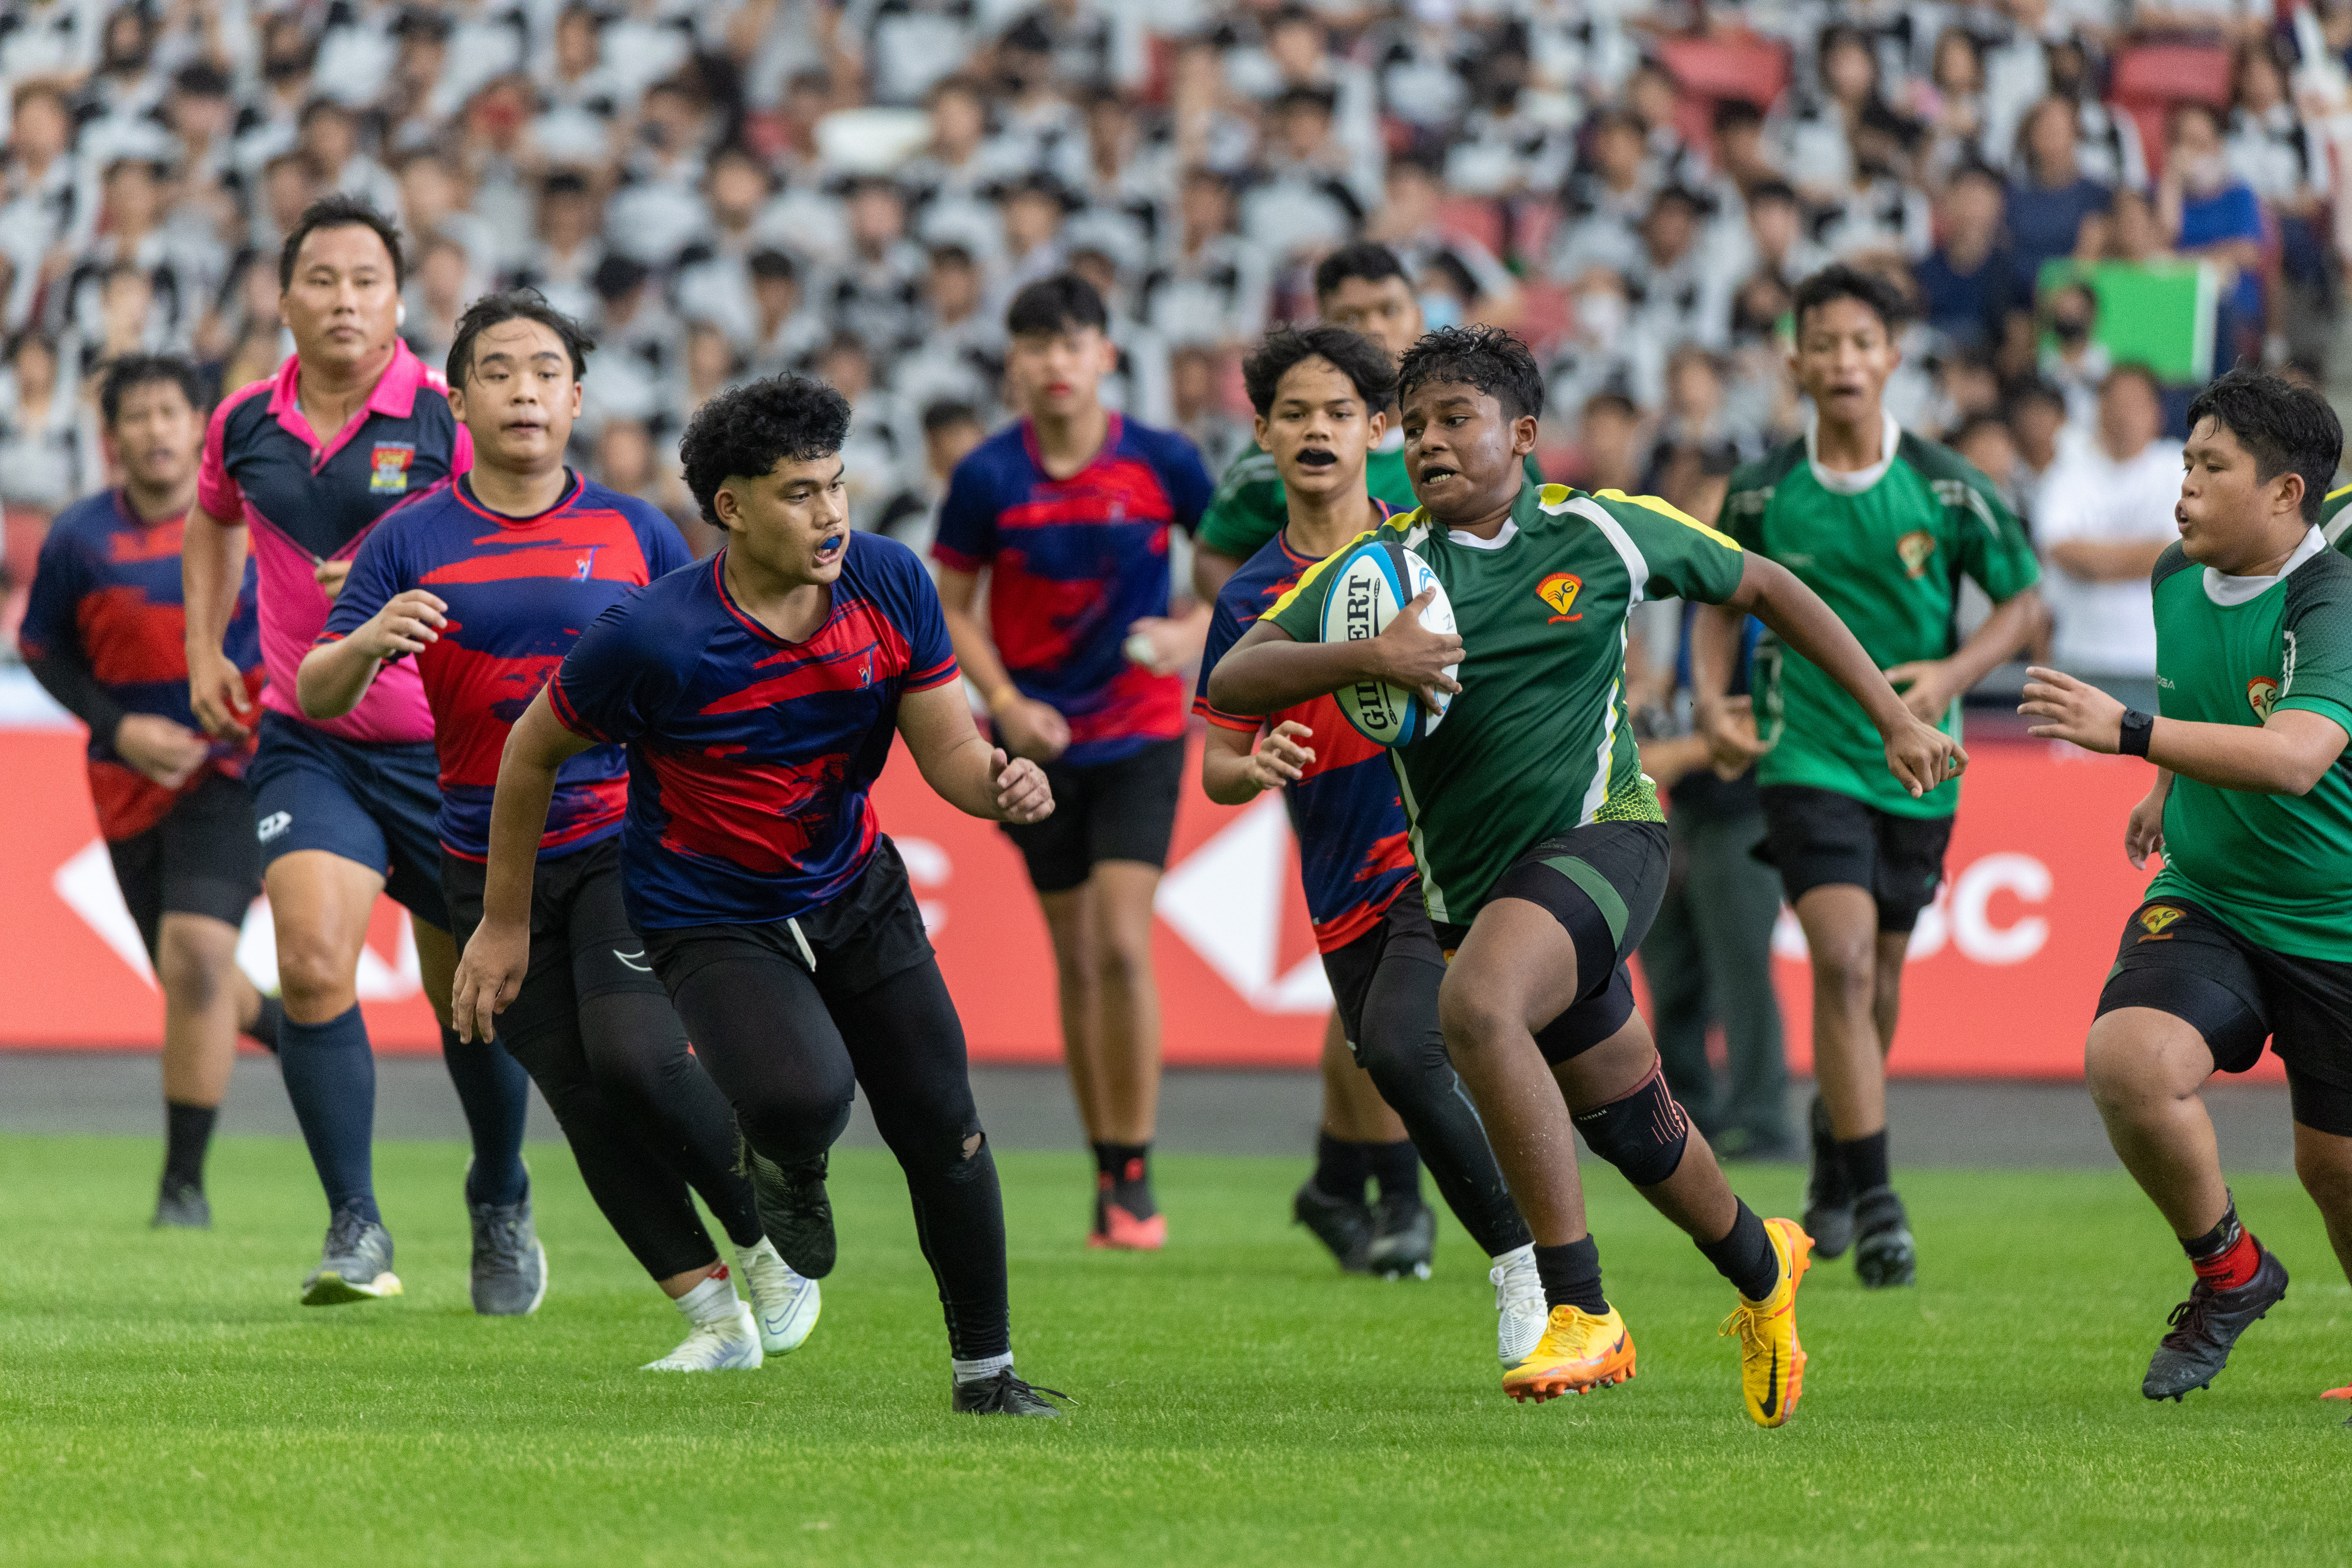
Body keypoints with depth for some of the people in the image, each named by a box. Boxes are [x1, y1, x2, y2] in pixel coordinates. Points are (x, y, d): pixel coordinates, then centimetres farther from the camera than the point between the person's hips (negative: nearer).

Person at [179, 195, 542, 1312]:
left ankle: (501, 1210, 35)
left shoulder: (447, 422, -11)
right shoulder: (243, 426, 2)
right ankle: (356, 1231, -16)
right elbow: (213, 520, 25)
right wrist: (204, 653, 16)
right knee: (312, 964, -20)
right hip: (306, 747, 2)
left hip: (449, 747, -2)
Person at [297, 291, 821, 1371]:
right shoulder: (411, 542, 2)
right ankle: (715, 1316, 9)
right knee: (583, 1100, -1)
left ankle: (771, 1239, -1)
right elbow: (317, 695, -2)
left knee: (634, 1053, -22)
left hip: (627, 844, -2)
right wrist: (368, 642, -24)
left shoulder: (635, 534, 3)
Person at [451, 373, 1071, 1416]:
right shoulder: (654, 640, -25)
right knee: (804, 1101, -30)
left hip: (854, 890, 5)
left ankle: (987, 1370, 23)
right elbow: (532, 753, -9)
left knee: (943, 1130, 3)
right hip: (710, 922, -5)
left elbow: (949, 751, -4)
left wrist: (1002, 783, -29)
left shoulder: (891, 585, -11)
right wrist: (504, 925, -2)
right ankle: (778, 1170, 10)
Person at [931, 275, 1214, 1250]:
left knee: (1122, 943, -13)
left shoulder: (1163, 463, -7)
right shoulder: (988, 477, -6)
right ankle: (1106, 1171, 17)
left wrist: (1196, 632, -11)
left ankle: (1135, 1178, -7)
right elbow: (951, 608, 4)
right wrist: (1007, 704, -9)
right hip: (1039, 738, 1)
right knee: (1075, 957, 6)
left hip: (1140, 736, -1)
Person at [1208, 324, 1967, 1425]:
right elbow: (1230, 682, -8)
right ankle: (1759, 1266, 48)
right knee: (1627, 1121, 17)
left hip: (1601, 833, -5)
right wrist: (1361, 660, -27)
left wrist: (1898, 723, 11)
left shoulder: (1599, 533, -1)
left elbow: (1765, 589, 12)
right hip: (1470, 877, 5)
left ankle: (1581, 1311, -28)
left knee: (1476, 1008, -32)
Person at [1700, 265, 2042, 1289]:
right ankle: (1874, 1202, -19)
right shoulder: (1760, 494, -3)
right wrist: (1711, 700, -2)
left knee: (1877, 977, 12)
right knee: (1842, 959, -19)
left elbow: (2023, 601, 5)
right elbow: (1722, 600, 14)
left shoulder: (1945, 489, -5)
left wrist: (1952, 674, -12)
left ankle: (1834, 1161, 38)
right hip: (1807, 758, -2)